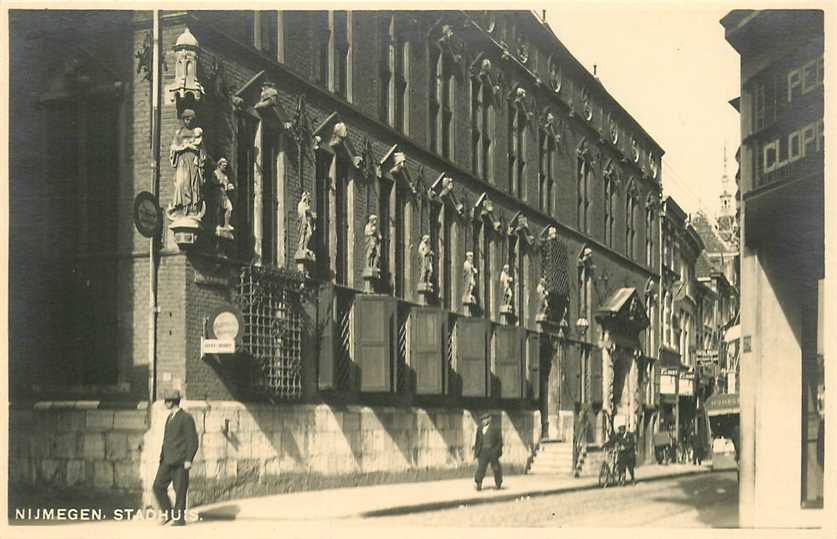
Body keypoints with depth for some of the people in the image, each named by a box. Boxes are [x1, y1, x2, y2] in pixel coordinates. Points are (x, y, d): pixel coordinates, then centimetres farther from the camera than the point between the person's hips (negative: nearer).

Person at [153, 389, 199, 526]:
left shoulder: (186, 418, -10)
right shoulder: (170, 417, 16)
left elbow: (193, 440, -12)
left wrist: (189, 460, -17)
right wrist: (162, 457, 20)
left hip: (180, 461, -8)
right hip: (168, 460, 8)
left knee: (180, 490, -2)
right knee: (158, 486, -1)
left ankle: (179, 519, 8)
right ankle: (168, 513, 12)